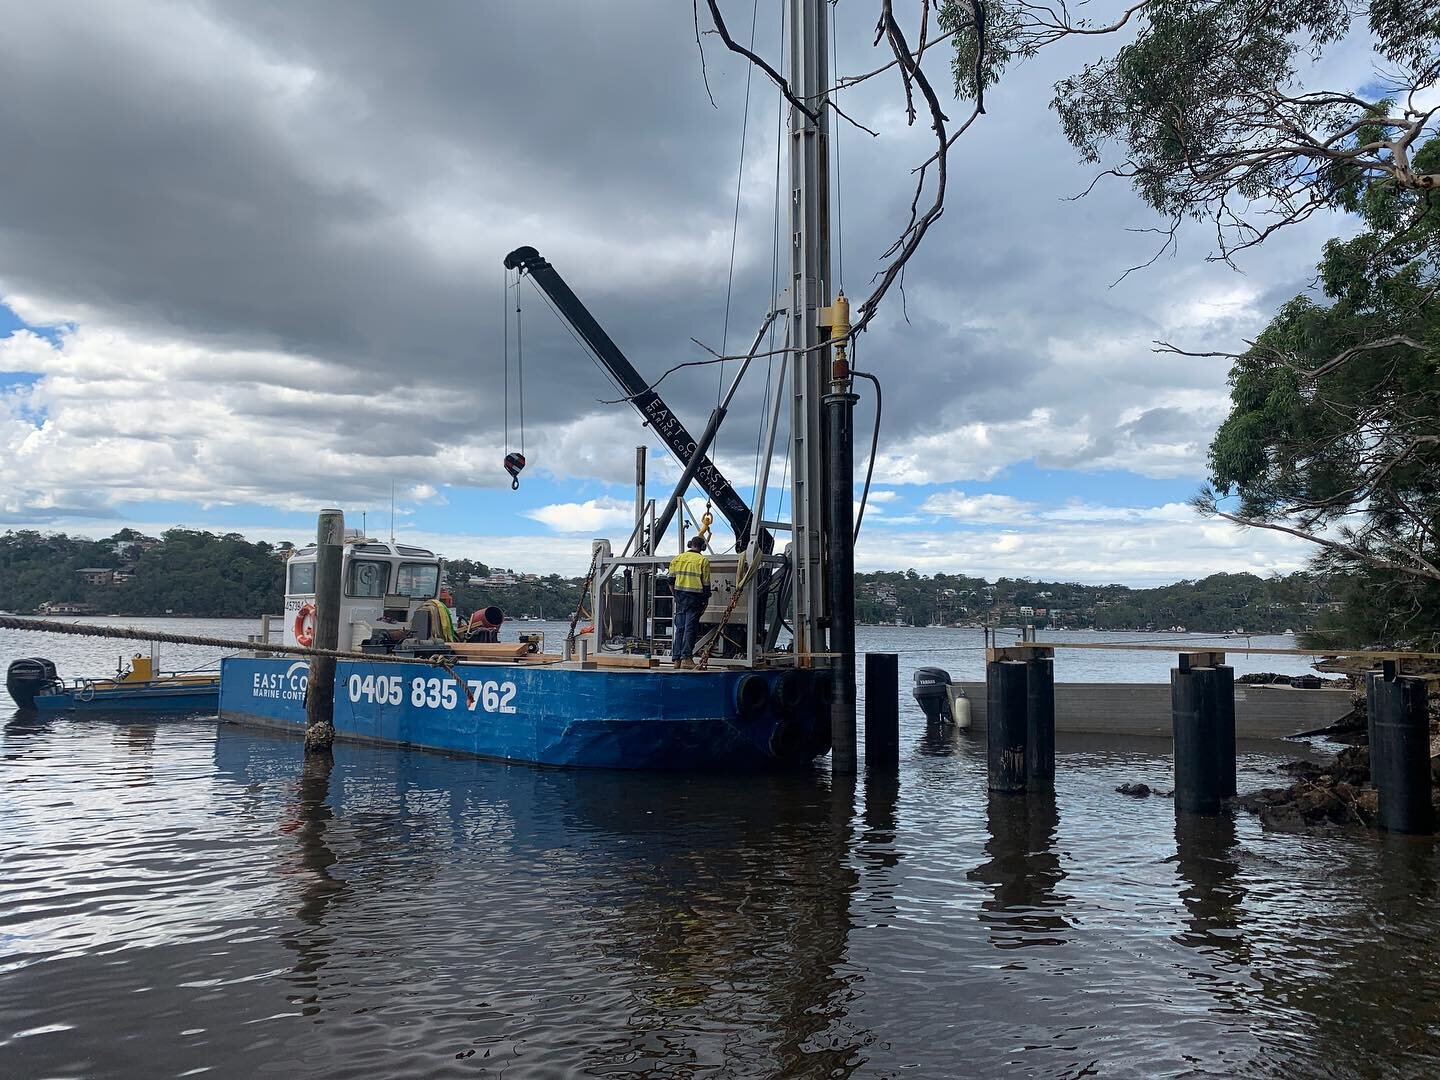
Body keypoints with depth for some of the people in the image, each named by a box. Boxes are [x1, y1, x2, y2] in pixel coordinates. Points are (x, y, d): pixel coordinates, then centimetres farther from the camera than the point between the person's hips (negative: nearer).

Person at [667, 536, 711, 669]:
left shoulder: (677, 559, 9)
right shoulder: (703, 561, -4)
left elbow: (671, 581, 10)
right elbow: (706, 583, -5)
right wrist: (706, 600, 3)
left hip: (680, 596, 4)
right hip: (695, 597, -4)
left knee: (680, 628, 9)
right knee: (690, 628, -2)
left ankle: (676, 659, 8)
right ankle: (686, 658, -7)